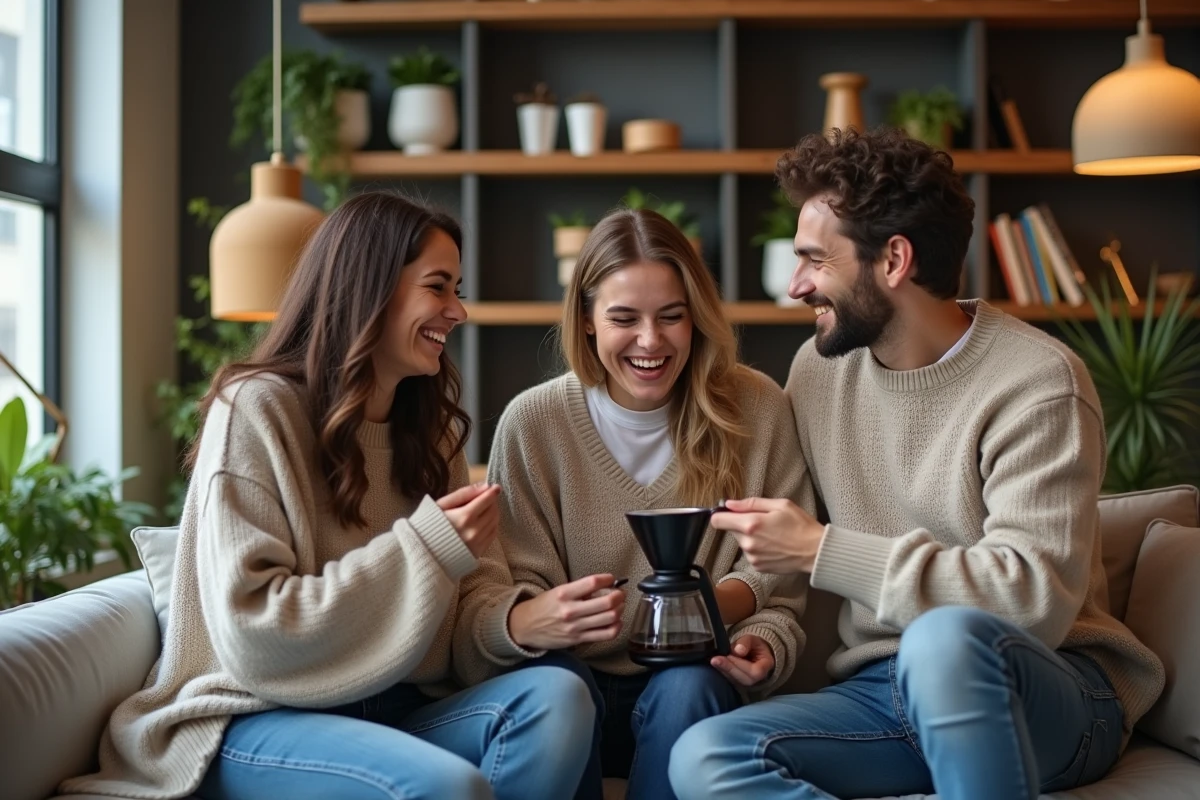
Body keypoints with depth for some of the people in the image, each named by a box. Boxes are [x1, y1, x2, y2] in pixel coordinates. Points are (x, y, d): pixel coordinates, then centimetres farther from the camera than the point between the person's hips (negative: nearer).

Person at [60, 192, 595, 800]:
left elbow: (449, 618, 10)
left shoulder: (431, 426, 11)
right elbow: (252, 635, -18)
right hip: (256, 718, -6)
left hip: (389, 709, 7)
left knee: (557, 697, -21)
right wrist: (426, 549, -20)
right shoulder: (256, 408, -11)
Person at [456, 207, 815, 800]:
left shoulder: (756, 410, -4)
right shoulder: (533, 422, -6)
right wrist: (528, 622, -31)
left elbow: (780, 593, 2)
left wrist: (762, 646, -20)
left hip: (692, 691, 1)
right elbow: (490, 600, -7)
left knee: (688, 688, -31)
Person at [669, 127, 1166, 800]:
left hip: (1052, 694, -5)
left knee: (946, 638, -40)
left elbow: (1036, 599, -21)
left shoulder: (1038, 384, -11)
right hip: (879, 690, 5)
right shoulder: (819, 367, 8)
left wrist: (820, 550, -21)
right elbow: (800, 536, 21)